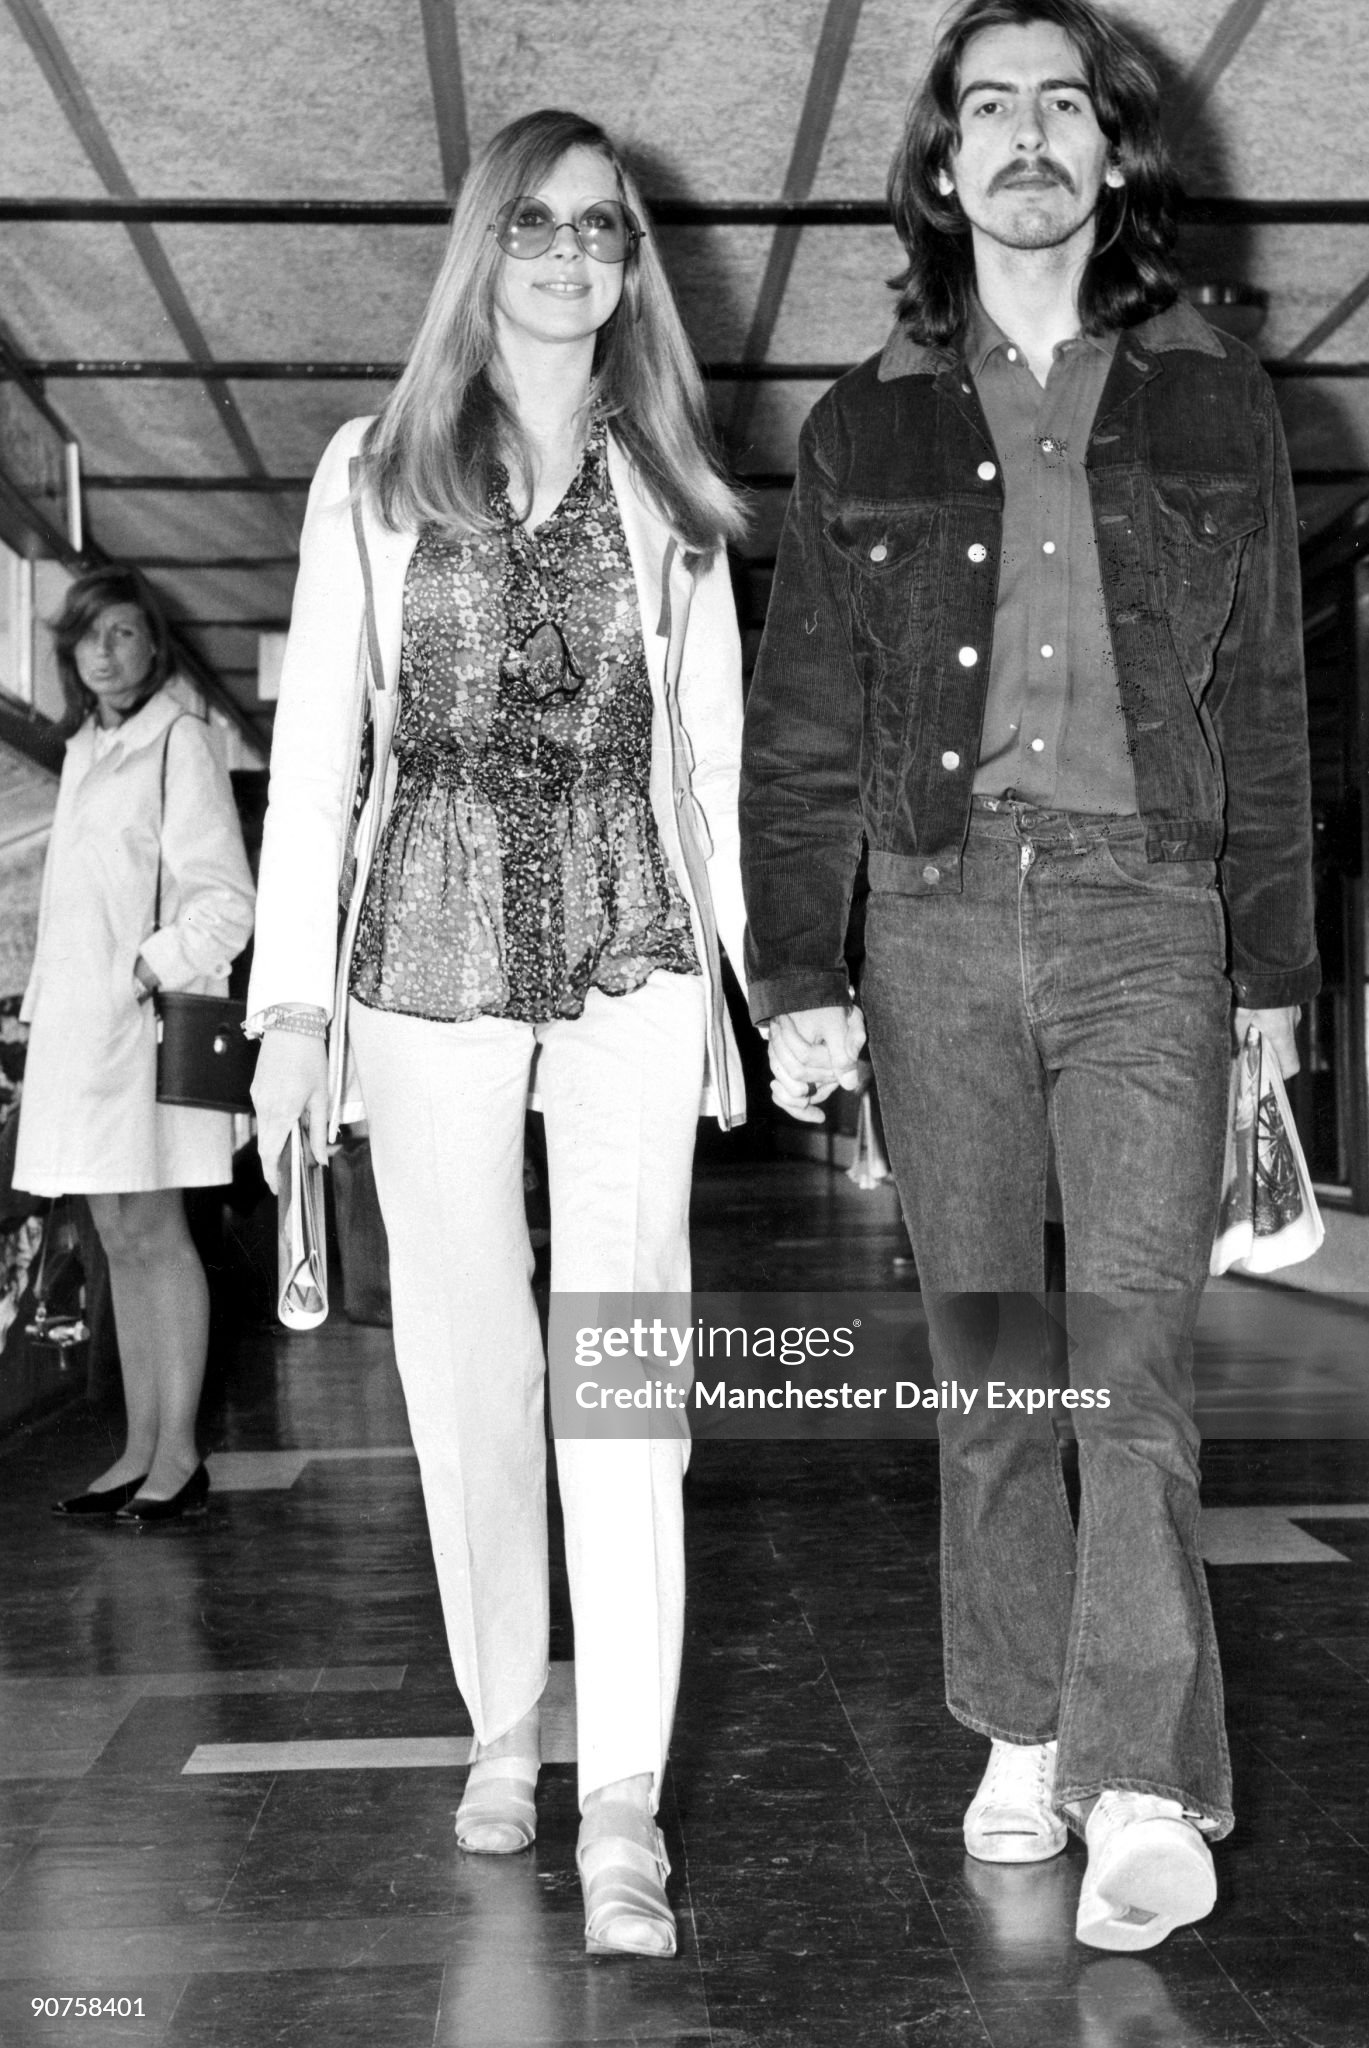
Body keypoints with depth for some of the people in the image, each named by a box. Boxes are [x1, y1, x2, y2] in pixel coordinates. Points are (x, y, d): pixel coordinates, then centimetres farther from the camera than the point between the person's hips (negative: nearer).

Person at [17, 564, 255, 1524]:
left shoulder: (179, 740, -6)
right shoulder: (86, 749, 18)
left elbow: (225, 902, -11)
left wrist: (142, 974, -17)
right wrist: (48, 1002, 14)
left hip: (145, 1024, -8)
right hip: (79, 1026, 8)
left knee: (153, 1234, -5)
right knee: (120, 1239, 9)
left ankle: (178, 1455, 3)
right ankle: (140, 1451, 15)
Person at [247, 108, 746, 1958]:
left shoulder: (665, 490, 12)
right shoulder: (374, 475, 9)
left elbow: (711, 748, 11)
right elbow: (314, 746, 5)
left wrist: (730, 977, 6)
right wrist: (292, 998, -2)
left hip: (631, 958, 0)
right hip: (429, 953, 1)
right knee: (466, 1363, 6)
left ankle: (625, 1801, -4)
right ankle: (503, 1728, 23)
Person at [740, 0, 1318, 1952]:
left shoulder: (1214, 403, 10)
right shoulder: (865, 427, 10)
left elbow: (1266, 704, 10)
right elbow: (799, 725, 7)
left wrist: (1273, 968, 5)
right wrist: (799, 975, -1)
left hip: (1145, 916, -1)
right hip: (938, 917, 1)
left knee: (1132, 1347, -8)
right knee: (984, 1353, 6)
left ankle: (1144, 1786, -2)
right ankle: (1022, 1736, 18)